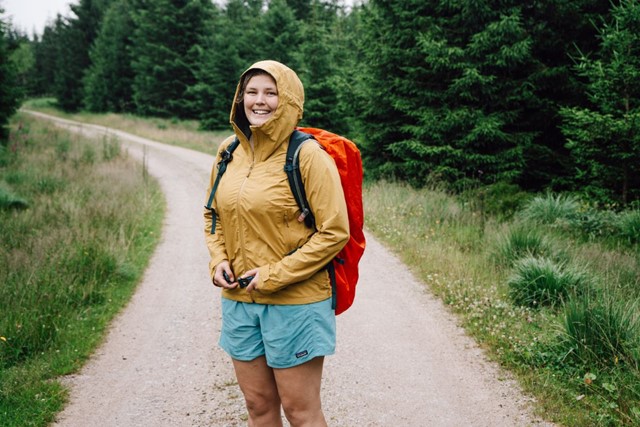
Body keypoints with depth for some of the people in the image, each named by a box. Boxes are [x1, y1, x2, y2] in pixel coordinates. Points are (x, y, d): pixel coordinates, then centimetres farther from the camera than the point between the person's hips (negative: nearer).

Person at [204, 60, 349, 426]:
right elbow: (213, 214, 19)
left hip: (295, 302, -5)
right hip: (239, 300, 6)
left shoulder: (307, 155, -13)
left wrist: (275, 275, -17)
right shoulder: (229, 151, 5)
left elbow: (334, 232, -15)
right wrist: (218, 259, 0)